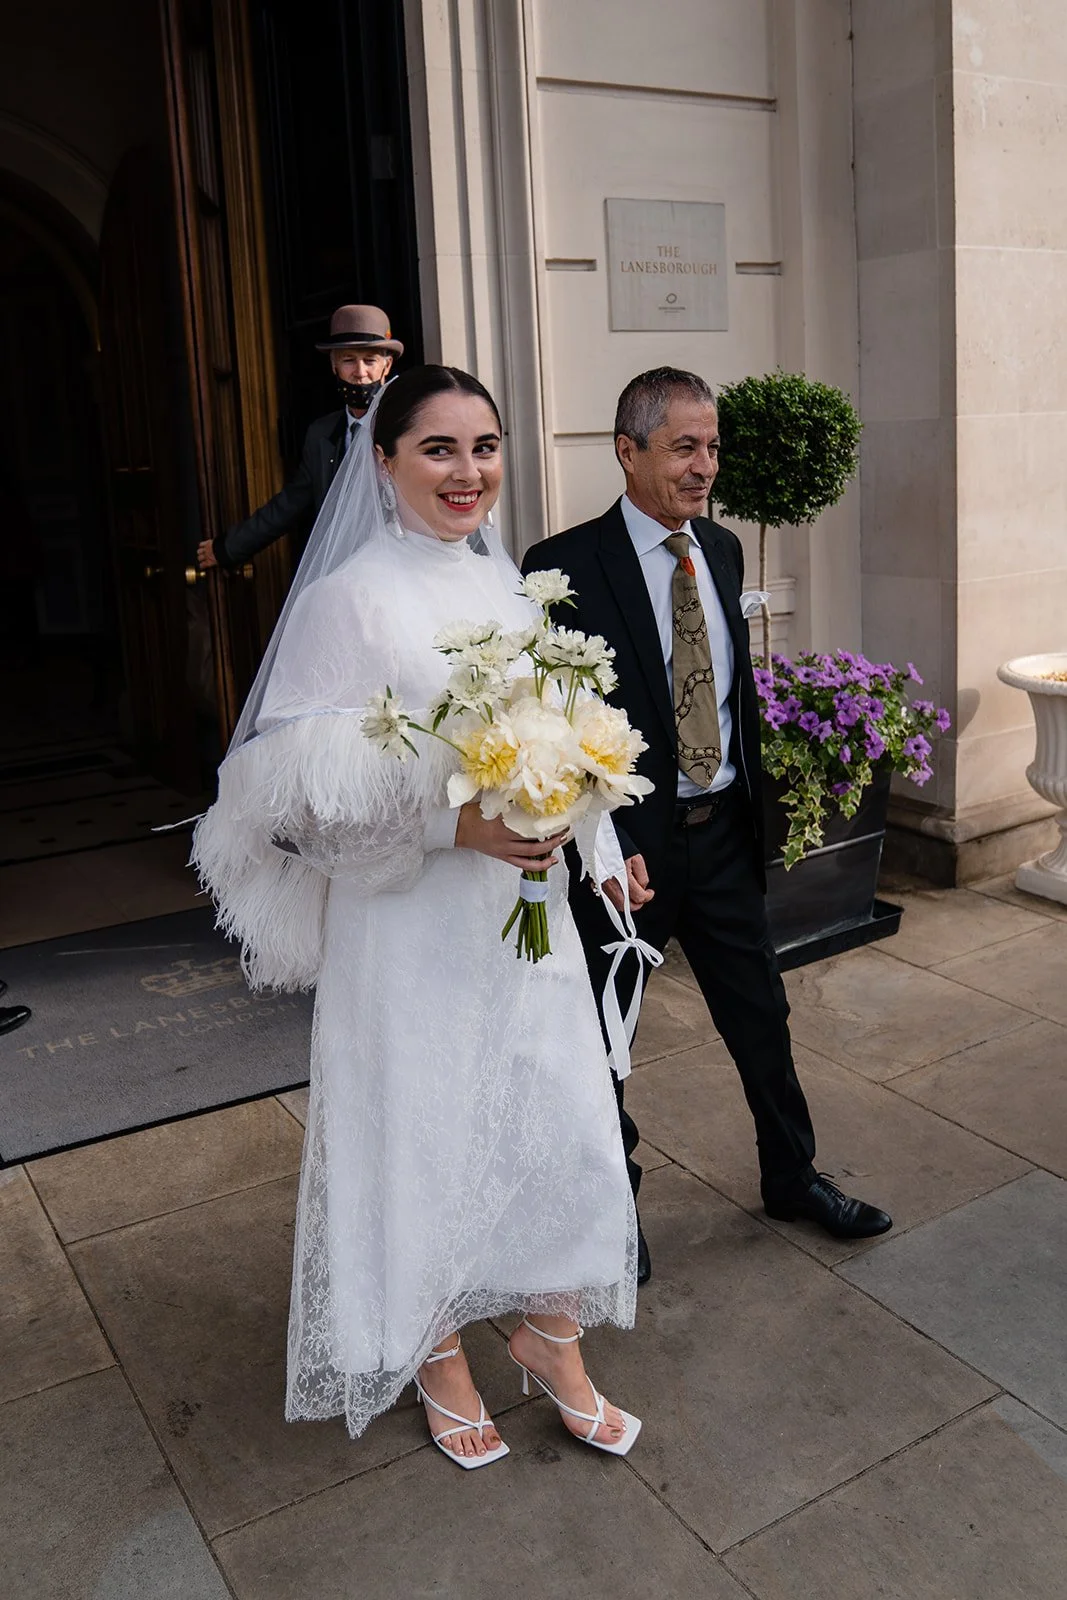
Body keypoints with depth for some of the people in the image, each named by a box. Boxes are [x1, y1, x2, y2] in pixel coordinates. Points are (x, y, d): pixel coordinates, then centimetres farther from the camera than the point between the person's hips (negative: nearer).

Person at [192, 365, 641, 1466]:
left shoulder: (507, 583, 7)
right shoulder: (349, 596, -13)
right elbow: (299, 784, -16)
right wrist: (450, 822, -24)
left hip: (524, 911, 6)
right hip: (409, 925, -6)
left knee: (558, 1122, 13)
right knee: (422, 1135, 10)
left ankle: (550, 1339, 37)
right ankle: (437, 1356, 37)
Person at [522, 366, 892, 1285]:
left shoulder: (722, 551, 7)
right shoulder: (566, 568, -15)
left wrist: (753, 802, 13)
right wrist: (606, 850, -20)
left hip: (722, 830, 6)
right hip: (625, 844, -5)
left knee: (762, 1015, 18)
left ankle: (793, 1178, 41)